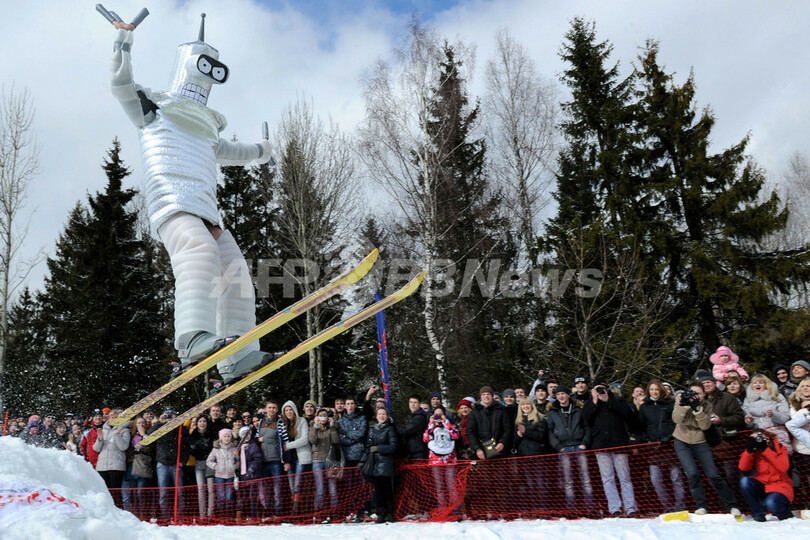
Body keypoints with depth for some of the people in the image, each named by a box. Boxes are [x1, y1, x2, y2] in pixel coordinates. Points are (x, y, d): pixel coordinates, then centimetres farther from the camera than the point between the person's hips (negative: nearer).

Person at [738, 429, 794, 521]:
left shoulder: (779, 448, -2)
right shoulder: (754, 451, 4)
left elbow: (783, 467, -21)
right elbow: (743, 467, -11)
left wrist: (765, 449, -21)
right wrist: (750, 449, -18)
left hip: (780, 486, -3)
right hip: (762, 486, 3)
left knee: (770, 503, -33)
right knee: (744, 481, -26)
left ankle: (785, 512, 4)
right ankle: (758, 513, -13)